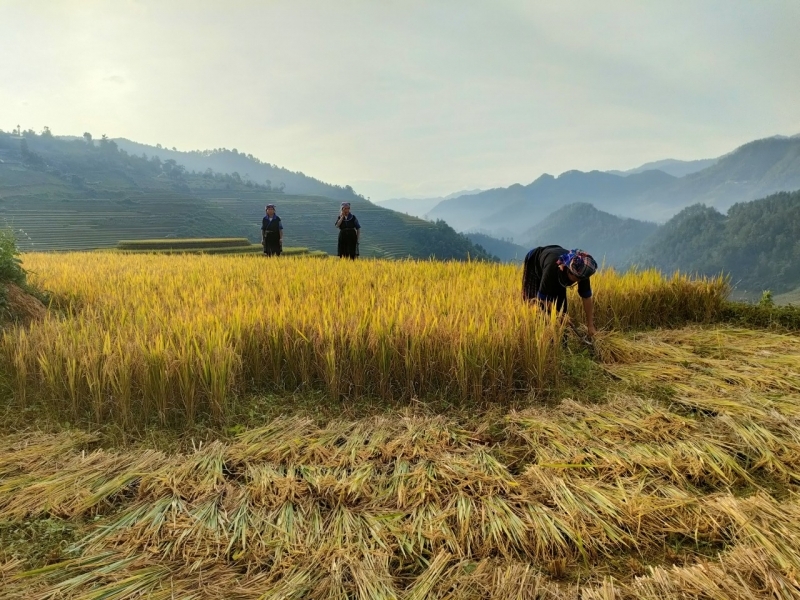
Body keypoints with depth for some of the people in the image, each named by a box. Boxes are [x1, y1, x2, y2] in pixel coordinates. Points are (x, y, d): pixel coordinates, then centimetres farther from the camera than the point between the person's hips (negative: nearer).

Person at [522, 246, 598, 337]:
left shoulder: (581, 271, -33)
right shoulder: (552, 267, -47)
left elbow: (587, 298, -23)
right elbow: (544, 298, -40)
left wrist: (590, 326, -20)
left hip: (558, 276, 4)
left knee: (560, 306, -8)